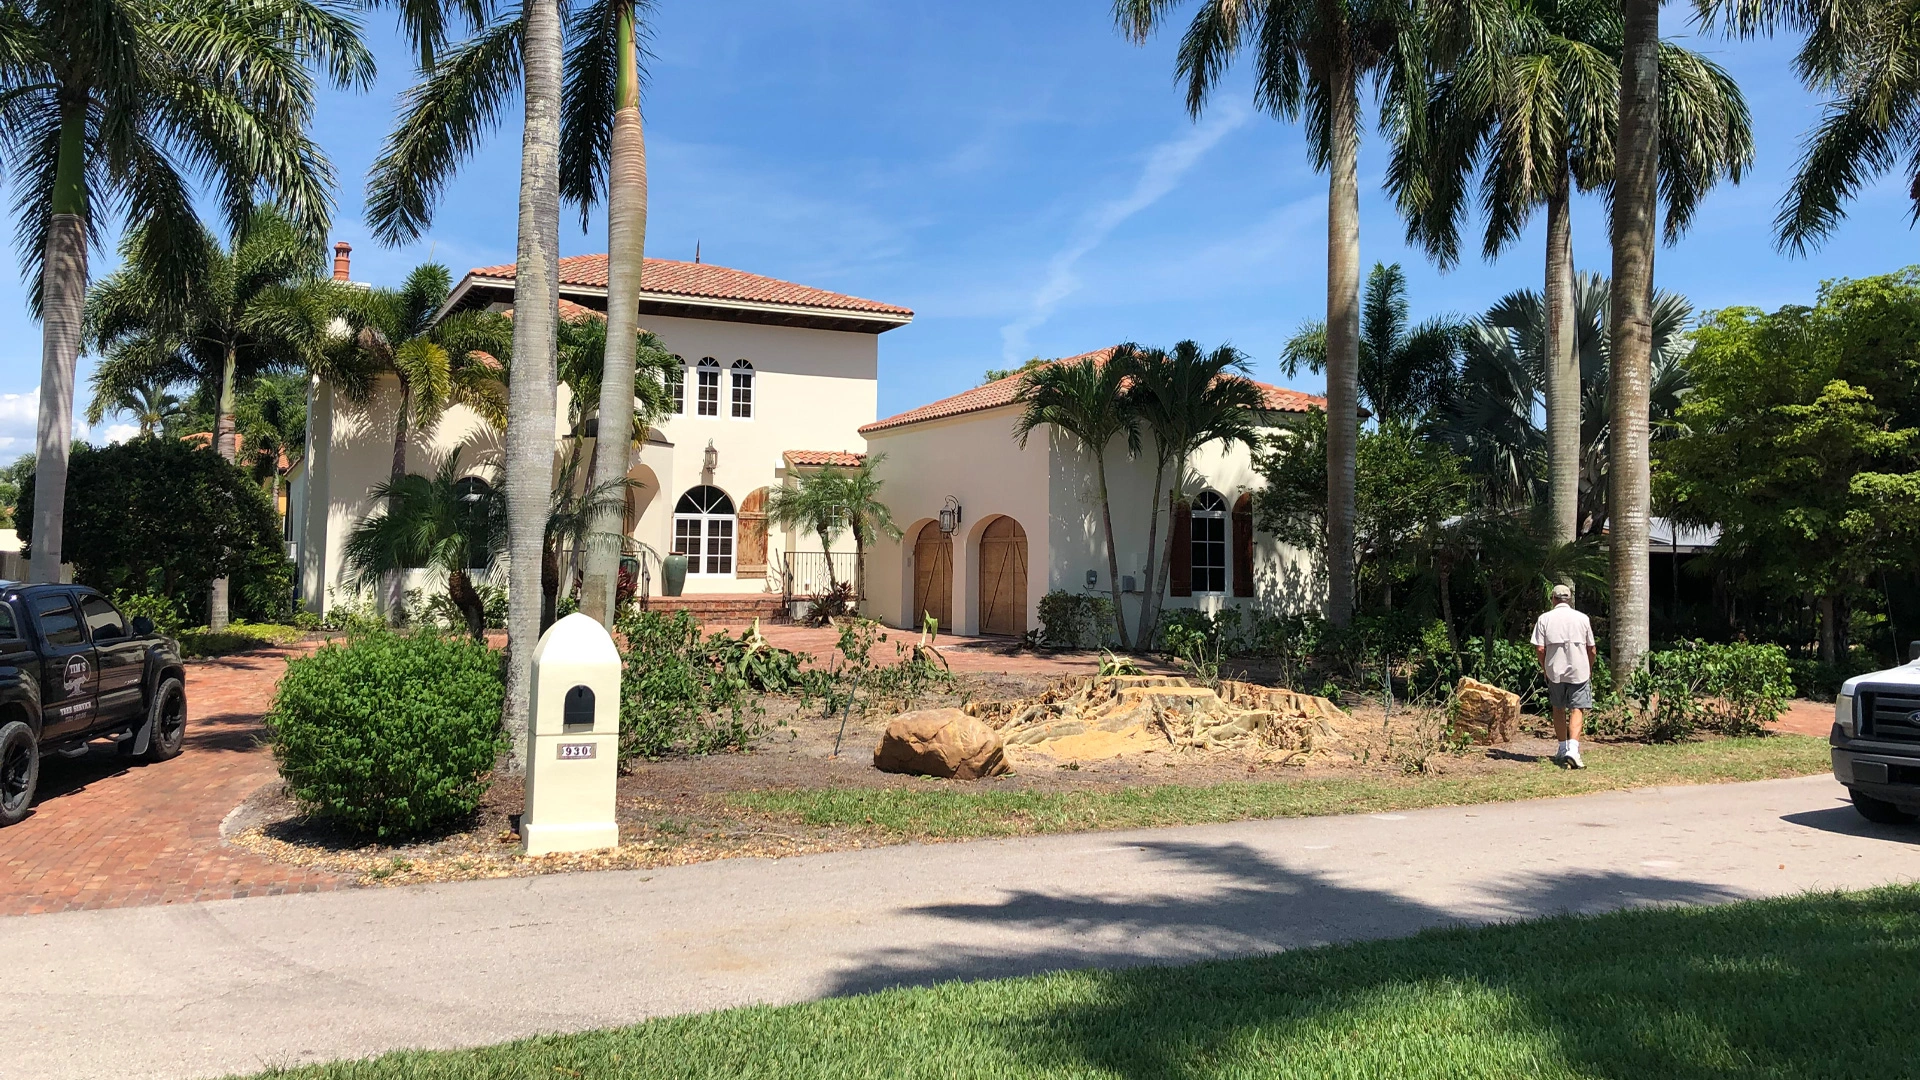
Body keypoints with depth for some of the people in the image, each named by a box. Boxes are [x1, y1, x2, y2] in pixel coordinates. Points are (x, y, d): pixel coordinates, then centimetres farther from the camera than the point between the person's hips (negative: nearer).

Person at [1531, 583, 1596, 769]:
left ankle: (1563, 749, 24)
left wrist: (1545, 669, 10)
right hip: (1579, 671, -1)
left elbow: (1539, 649, -6)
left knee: (1558, 709, 16)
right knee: (1577, 710, -3)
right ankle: (1573, 749, -20)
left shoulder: (1544, 619, -1)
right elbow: (1591, 649, 7)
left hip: (1554, 670, 1)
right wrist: (1589, 670, 23)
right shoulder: (1582, 618, 2)